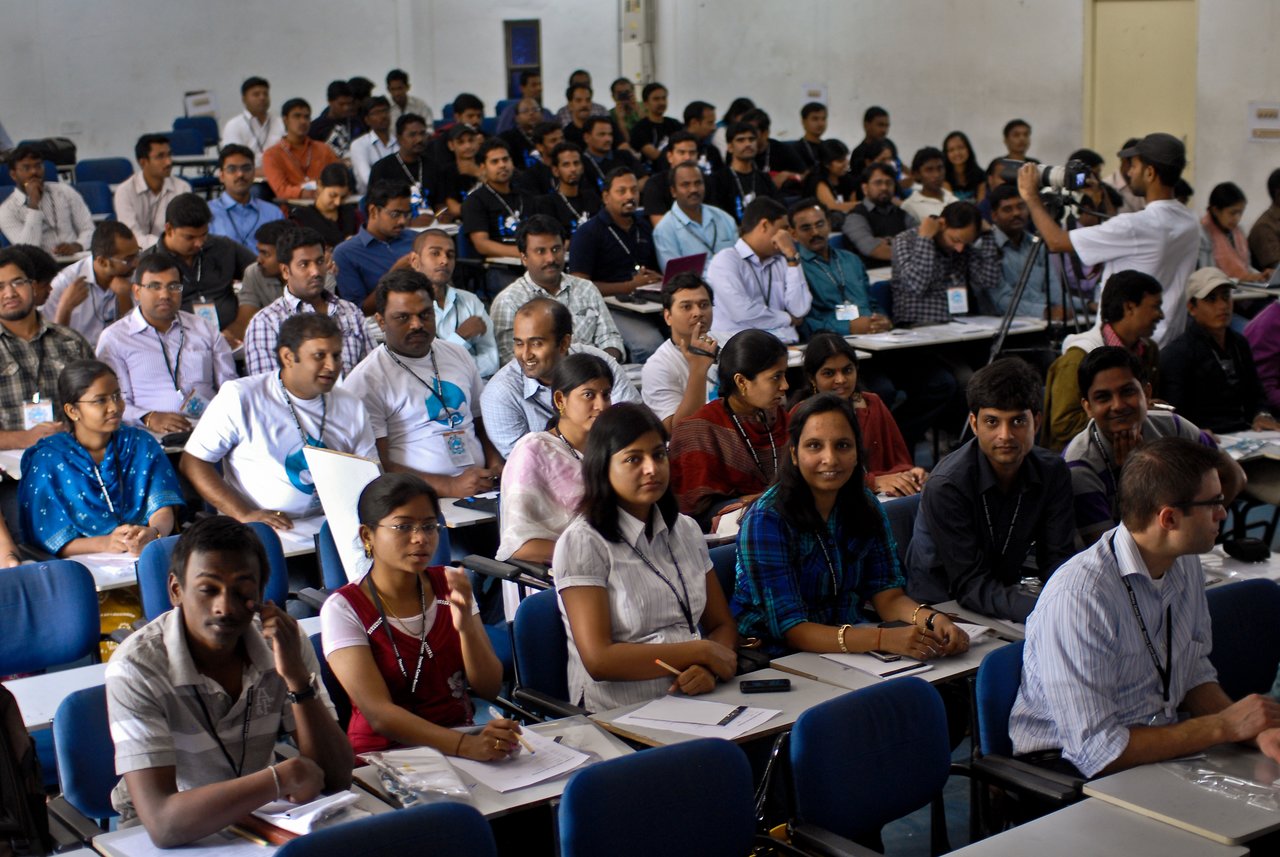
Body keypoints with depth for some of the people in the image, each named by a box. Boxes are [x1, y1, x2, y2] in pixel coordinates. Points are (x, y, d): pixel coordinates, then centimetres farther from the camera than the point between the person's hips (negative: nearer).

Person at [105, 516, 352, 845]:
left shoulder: (282, 642, -8)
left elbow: (336, 777, -10)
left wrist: (297, 677, -22)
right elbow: (162, 822, -30)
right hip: (176, 840, -3)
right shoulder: (136, 669, -21)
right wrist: (283, 778, -28)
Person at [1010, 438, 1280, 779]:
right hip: (1071, 766, -8)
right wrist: (1224, 726, -18)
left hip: (1158, 744, 8)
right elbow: (1095, 752, -25)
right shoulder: (1079, 596, -25)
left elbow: (1194, 672, 13)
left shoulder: (1185, 564, 3)